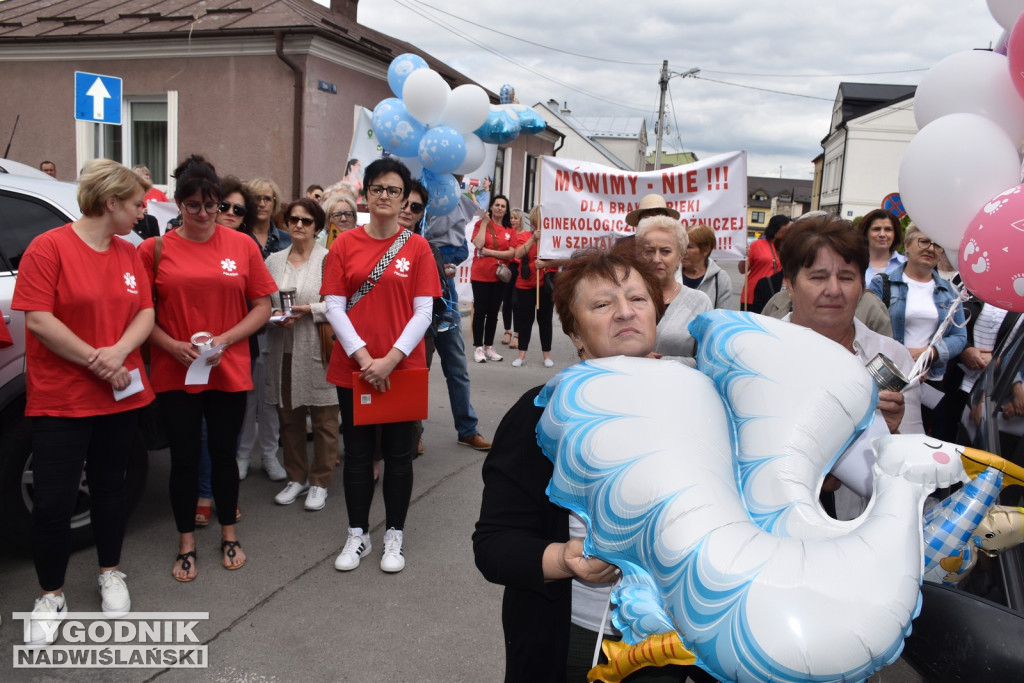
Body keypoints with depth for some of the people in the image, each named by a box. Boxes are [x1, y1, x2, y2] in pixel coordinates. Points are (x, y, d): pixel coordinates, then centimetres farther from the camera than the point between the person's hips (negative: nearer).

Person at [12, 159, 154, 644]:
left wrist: (119, 351, -15)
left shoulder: (129, 254, 6)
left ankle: (111, 573, 34)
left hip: (121, 394, 5)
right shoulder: (49, 247, -11)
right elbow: (37, 318, -16)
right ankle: (50, 595, 19)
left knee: (109, 485, 16)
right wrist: (95, 360, -17)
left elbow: (145, 312, 4)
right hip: (60, 399, -5)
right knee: (52, 500, 0)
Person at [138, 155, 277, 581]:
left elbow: (262, 306, 2)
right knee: (185, 458, 9)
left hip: (229, 371, 1)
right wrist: (173, 346, -14)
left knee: (224, 453, 12)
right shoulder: (156, 250, -1)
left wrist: (224, 340, -11)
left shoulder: (242, 245, 1)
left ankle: (229, 535, 30)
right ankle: (186, 545, 25)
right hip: (174, 373, 0)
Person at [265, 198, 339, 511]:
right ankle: (296, 477, 27)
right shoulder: (273, 260, 12)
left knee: (323, 418, 3)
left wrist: (309, 310, -18)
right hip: (282, 351, 4)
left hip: (318, 349, -4)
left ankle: (320, 482, 16)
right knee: (289, 417, 12)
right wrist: (274, 317, -6)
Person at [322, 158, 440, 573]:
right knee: (357, 453, 11)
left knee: (399, 455, 9)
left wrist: (391, 359, -14)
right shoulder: (344, 245, 1)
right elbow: (334, 307, -2)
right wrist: (363, 357, -13)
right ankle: (357, 534, 27)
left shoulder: (417, 247, -1)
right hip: (353, 369, 1)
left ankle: (394, 536, 25)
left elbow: (423, 311, -5)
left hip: (403, 369, -1)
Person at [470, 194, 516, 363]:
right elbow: (478, 244, -17)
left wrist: (490, 252, -12)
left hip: (499, 276, 3)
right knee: (480, 311, 0)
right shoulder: (482, 223, -1)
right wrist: (484, 222, -11)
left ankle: (488, 347, 18)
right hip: (480, 274, -3)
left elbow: (511, 253, -3)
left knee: (493, 312, 9)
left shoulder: (509, 230, 6)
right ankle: (478, 348, 7)